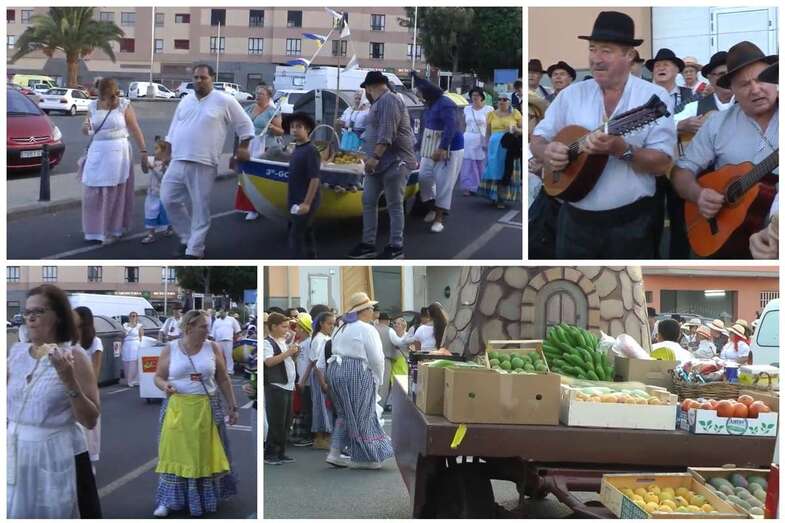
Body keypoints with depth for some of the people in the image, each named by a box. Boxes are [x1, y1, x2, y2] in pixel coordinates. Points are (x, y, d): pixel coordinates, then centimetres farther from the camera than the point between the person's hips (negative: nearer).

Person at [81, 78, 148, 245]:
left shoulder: (124, 105, -2)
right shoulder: (93, 106, 7)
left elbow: (135, 130, -3)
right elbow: (86, 130, 18)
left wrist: (143, 152, -9)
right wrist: (85, 128, -6)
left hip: (117, 152, -3)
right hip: (96, 153, 4)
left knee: (114, 194, -2)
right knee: (93, 193, 6)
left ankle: (112, 231, 7)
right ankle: (96, 229, 20)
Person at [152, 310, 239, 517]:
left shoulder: (213, 348, 1)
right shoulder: (170, 349, -1)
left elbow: (223, 380, 7)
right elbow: (158, 377, 5)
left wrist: (232, 406, 5)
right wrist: (164, 386, -17)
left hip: (206, 411, 1)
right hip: (177, 410, -1)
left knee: (205, 455, 6)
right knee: (174, 454, 0)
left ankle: (204, 500, 19)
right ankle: (167, 501, 7)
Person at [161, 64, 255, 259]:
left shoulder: (224, 101, -2)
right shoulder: (185, 101, 14)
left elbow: (245, 125, 5)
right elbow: (174, 129, 21)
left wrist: (243, 147, 1)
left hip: (203, 165, -5)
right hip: (177, 162, 6)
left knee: (200, 208, -3)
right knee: (169, 200, 3)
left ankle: (194, 250, 4)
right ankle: (188, 238, 18)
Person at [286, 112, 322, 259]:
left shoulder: (311, 151, -17)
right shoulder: (296, 150, 11)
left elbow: (315, 179, -21)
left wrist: (306, 203, -23)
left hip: (305, 202, -9)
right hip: (296, 202, 9)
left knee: (296, 236, -10)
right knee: (306, 234, 15)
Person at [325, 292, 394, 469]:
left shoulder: (341, 329, 16)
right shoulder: (367, 330, -10)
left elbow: (337, 352, 13)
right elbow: (376, 358, -13)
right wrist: (377, 380, 0)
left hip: (335, 369, 8)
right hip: (357, 374, -8)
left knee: (345, 413, 16)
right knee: (360, 415, 1)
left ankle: (334, 453, 10)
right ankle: (363, 457, 7)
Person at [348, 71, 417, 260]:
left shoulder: (389, 101, -14)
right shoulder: (380, 103, 19)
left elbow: (387, 133, -24)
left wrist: (375, 157, -26)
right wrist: (373, 158, 27)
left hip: (395, 162, -10)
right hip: (379, 163, 10)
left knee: (394, 205, -3)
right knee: (368, 201, 8)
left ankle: (396, 248, 3)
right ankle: (368, 244, 13)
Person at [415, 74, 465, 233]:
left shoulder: (445, 104, -18)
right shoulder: (429, 104, 11)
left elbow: (451, 128, -27)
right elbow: (423, 126, 20)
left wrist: (442, 148, -34)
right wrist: (419, 146, 21)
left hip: (448, 148, -9)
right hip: (430, 147, 9)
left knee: (444, 183, -5)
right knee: (424, 176, 4)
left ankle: (439, 218, -1)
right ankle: (433, 208, 23)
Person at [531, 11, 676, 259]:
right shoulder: (572, 94, 5)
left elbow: (662, 164, -11)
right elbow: (538, 138, 9)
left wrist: (621, 150, -27)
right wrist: (547, 152, -14)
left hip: (631, 221, -3)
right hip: (575, 219, 3)